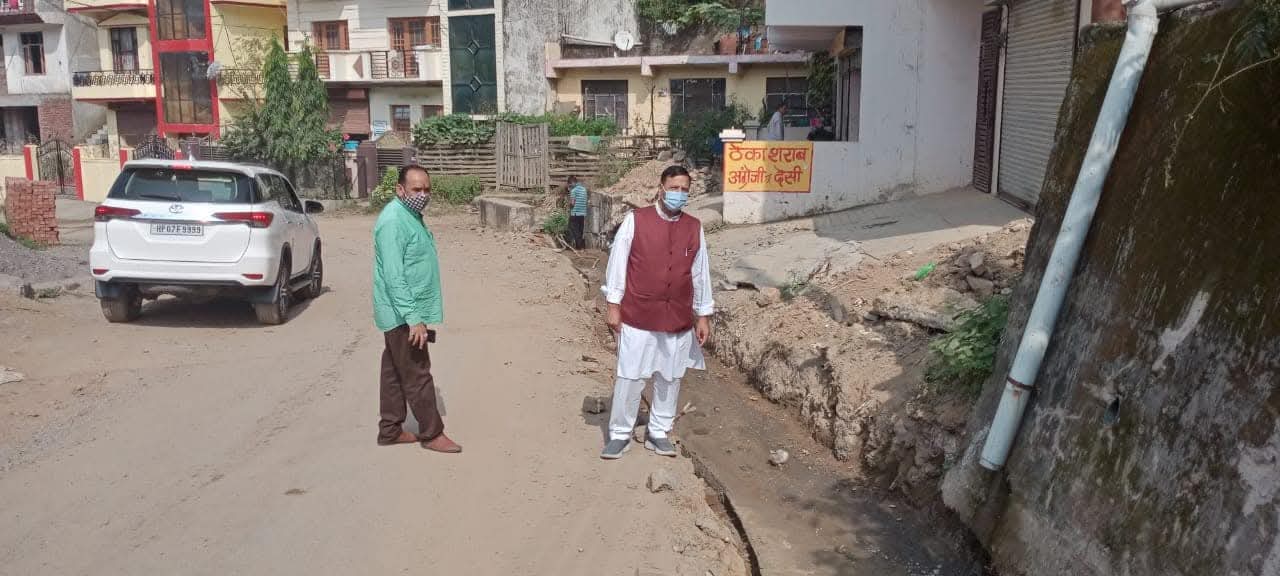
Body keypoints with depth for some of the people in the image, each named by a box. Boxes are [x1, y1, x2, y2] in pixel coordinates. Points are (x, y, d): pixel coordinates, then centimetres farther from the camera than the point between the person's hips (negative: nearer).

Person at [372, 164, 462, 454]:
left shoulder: (411, 215, 12)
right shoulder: (393, 221, -20)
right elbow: (393, 276, -25)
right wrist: (413, 318, -27)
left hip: (404, 314, 10)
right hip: (403, 314, -10)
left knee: (396, 373, 15)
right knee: (417, 375, 0)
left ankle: (390, 430, 24)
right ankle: (431, 433, 9)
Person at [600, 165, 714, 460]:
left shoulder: (694, 228, 3)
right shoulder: (635, 220, -6)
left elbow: (700, 273, 8)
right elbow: (617, 264, -3)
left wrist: (703, 316, 9)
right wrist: (613, 306, -5)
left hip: (678, 320, 3)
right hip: (637, 317, -3)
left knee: (669, 378, 12)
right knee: (629, 377, 2)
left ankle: (659, 433, 27)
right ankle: (619, 434, 16)